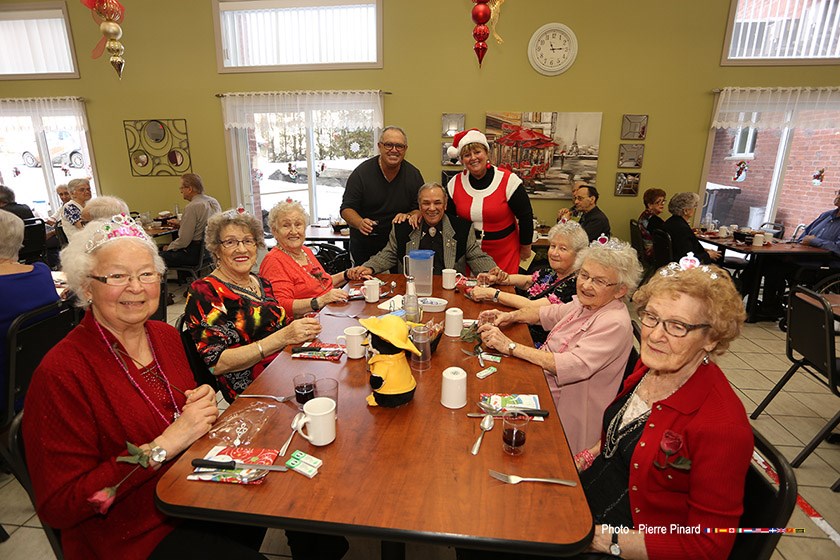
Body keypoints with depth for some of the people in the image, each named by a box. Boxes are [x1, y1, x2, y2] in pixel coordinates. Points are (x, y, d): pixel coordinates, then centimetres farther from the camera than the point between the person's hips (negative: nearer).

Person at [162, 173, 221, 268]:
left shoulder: (192, 207, -19)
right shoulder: (213, 201, 7)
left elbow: (184, 241, -18)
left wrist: (169, 247, 0)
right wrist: (180, 222, 26)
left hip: (196, 253, -9)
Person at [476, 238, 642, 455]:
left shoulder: (615, 323, -24)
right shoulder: (586, 302, 1)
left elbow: (573, 366, -33)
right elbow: (551, 313, 17)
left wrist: (510, 346, -32)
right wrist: (511, 316, -1)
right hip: (541, 381, 8)